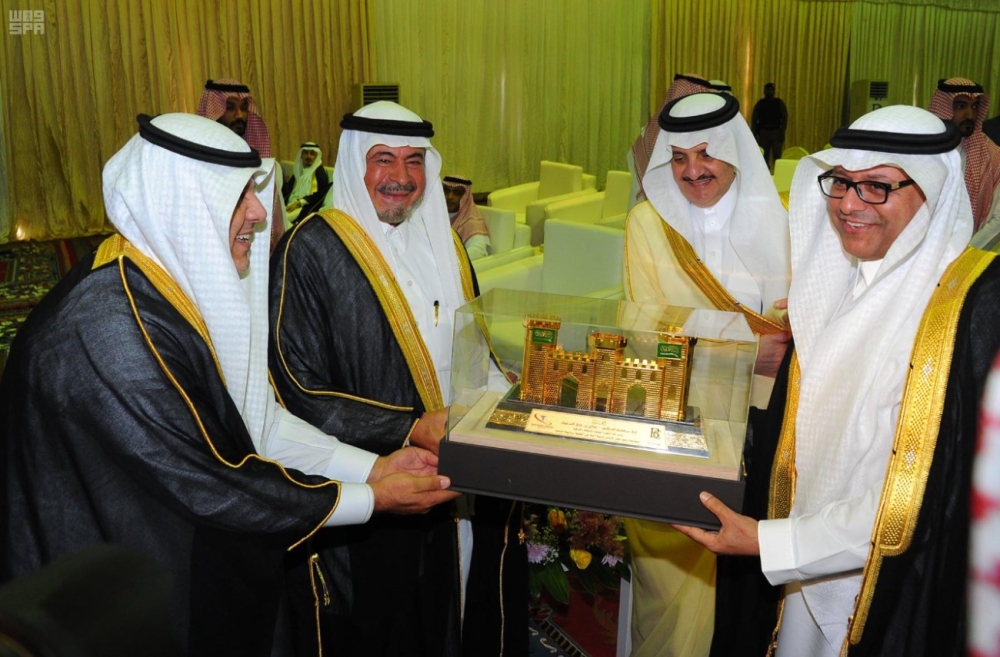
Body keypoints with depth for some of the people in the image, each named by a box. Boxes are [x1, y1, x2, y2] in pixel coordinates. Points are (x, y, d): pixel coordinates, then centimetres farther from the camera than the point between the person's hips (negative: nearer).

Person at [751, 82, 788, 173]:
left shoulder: (779, 103, 6)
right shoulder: (760, 103, 9)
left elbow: (784, 118, 2)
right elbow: (754, 119, 8)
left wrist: (782, 133, -8)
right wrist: (754, 133, -1)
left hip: (776, 132, -1)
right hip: (763, 132, 1)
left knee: (777, 156, -4)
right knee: (764, 156, 2)